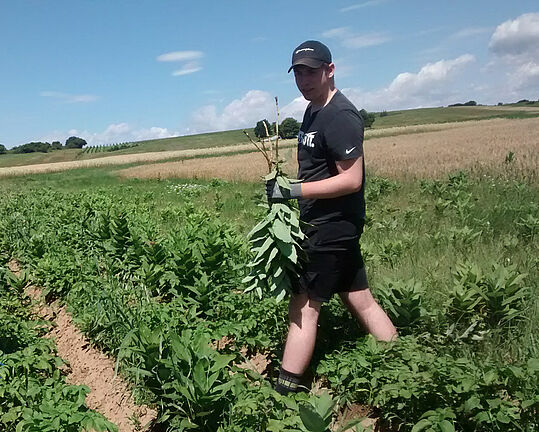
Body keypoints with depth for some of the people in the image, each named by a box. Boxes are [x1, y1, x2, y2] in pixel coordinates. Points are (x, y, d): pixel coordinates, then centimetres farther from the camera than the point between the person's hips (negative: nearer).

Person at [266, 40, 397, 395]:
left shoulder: (340, 116, -16)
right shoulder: (313, 112, 15)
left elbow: (351, 179, -22)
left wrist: (293, 191, -23)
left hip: (332, 229, -10)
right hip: (327, 226, 10)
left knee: (304, 307, -4)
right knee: (361, 301, 14)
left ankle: (284, 391, 8)